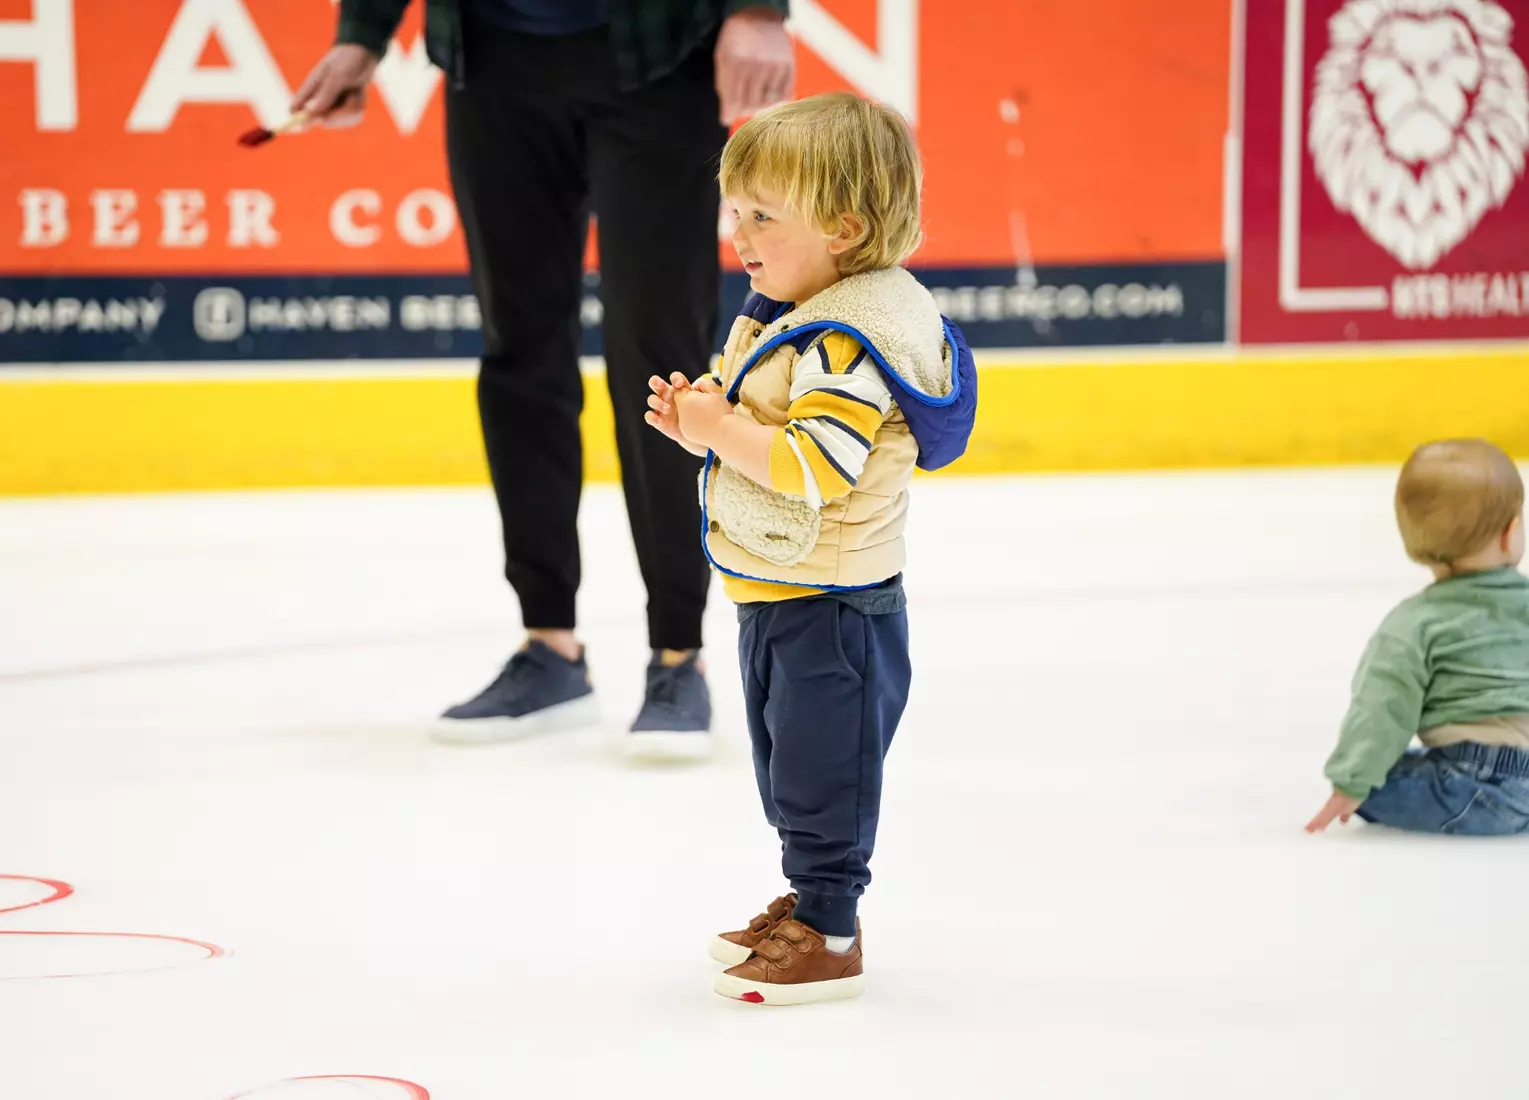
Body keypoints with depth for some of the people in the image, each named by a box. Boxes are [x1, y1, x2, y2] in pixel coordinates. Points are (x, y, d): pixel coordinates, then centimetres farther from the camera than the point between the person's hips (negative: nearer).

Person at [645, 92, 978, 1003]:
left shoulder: (849, 337, -23)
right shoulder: (780, 315, 10)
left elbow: (815, 464, -31)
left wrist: (721, 431, -24)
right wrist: (699, 418, 0)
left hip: (834, 608, -10)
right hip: (776, 595, 10)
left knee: (822, 773, -1)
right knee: (790, 766, 21)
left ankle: (829, 937, 9)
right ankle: (806, 904, 35)